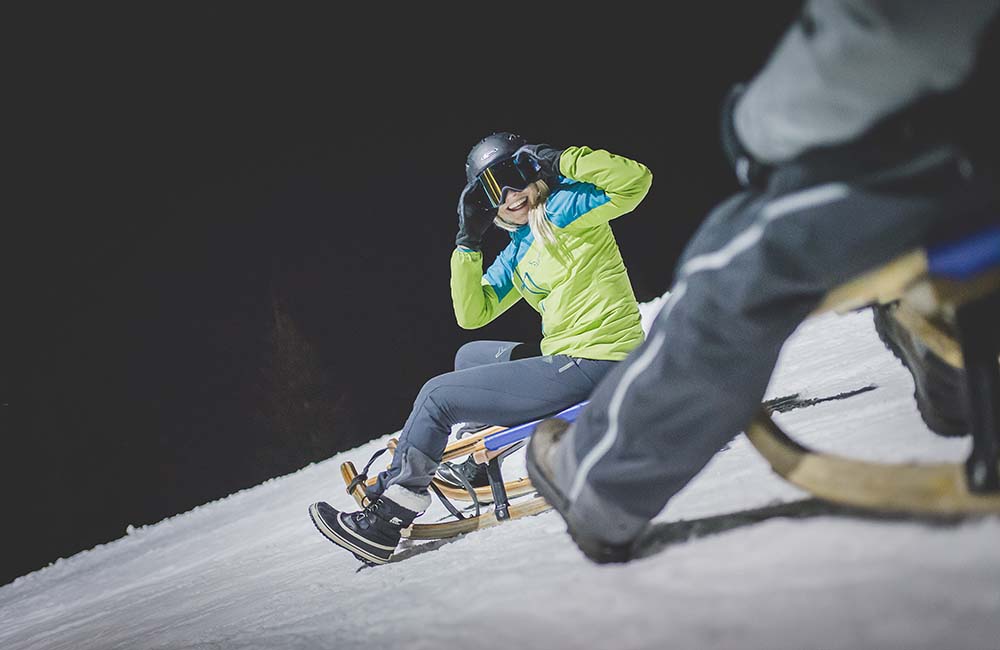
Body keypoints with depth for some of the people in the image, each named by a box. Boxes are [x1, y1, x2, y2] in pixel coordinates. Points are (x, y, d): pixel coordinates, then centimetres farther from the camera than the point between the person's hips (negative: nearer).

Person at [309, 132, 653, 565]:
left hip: (591, 365, -9)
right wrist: (468, 241, 7)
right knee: (469, 357, 30)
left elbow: (635, 179, -20)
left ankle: (382, 524, 5)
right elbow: (473, 314, 14)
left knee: (437, 397, -4)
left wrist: (563, 160, -17)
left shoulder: (565, 206, -6)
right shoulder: (517, 253, 17)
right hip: (568, 361, 9)